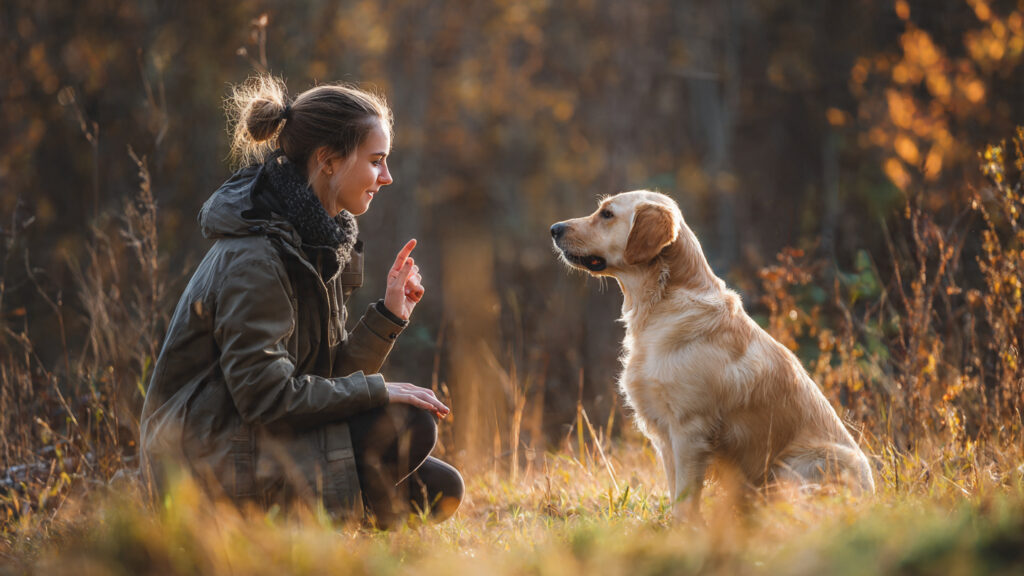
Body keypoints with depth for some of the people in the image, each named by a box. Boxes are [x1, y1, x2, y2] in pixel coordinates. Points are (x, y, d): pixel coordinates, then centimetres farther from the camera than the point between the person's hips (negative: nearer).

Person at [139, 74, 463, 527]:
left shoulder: (318, 240, 10)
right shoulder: (253, 256, -19)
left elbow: (329, 372, 10)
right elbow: (264, 394, -24)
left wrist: (388, 316, -3)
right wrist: (377, 389, -19)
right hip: (211, 460, -10)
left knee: (439, 490, 6)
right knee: (407, 426, -21)